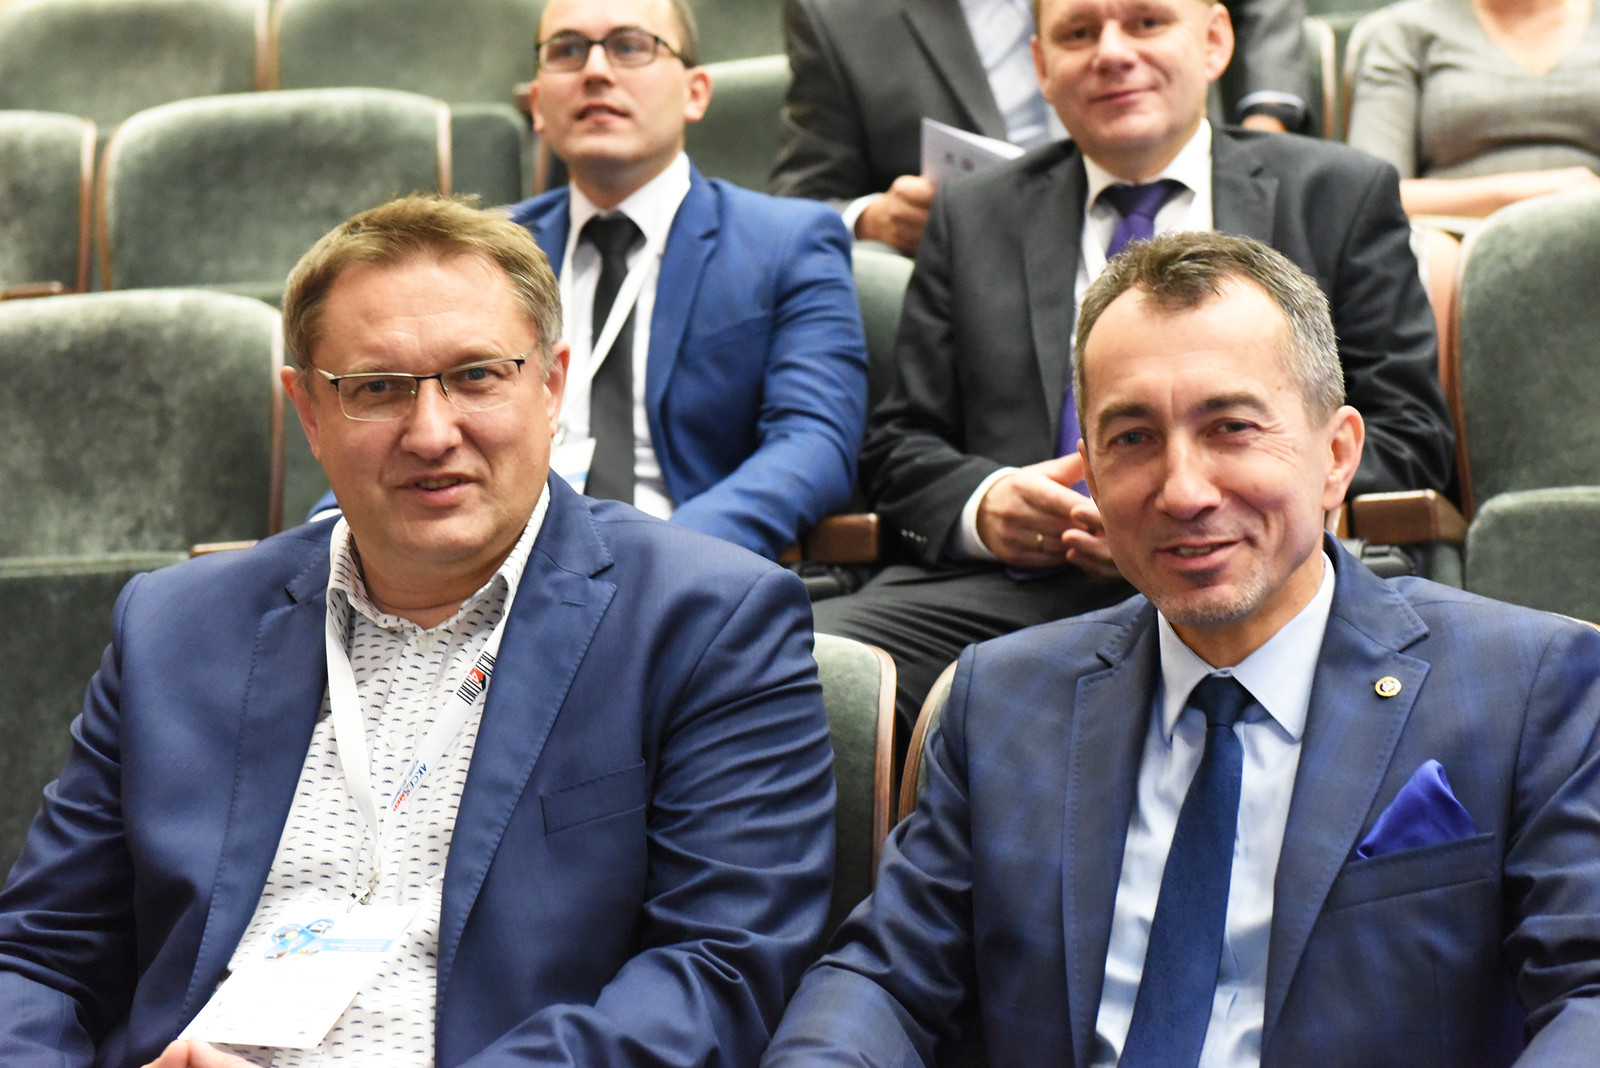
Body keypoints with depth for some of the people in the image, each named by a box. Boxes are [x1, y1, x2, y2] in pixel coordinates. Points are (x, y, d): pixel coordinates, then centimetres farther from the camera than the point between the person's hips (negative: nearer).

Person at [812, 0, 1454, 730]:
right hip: (1005, 588, 2)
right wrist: (982, 504, -6)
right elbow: (898, 445, 19)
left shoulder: (1342, 196, 15)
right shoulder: (972, 218, 21)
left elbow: (1408, 433, 7)